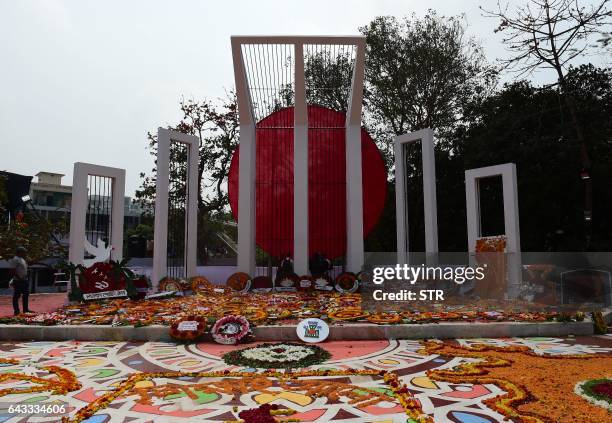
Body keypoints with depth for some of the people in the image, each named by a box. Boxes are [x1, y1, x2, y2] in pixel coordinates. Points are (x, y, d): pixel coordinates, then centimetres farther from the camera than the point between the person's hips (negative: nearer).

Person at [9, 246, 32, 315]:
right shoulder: (15, 259, -13)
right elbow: (13, 271, -19)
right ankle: (16, 311, 2)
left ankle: (25, 309, 21)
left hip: (24, 280, 10)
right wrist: (19, 278, -21)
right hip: (18, 281, -10)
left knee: (26, 294, 13)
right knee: (16, 296, -2)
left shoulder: (22, 259, 17)